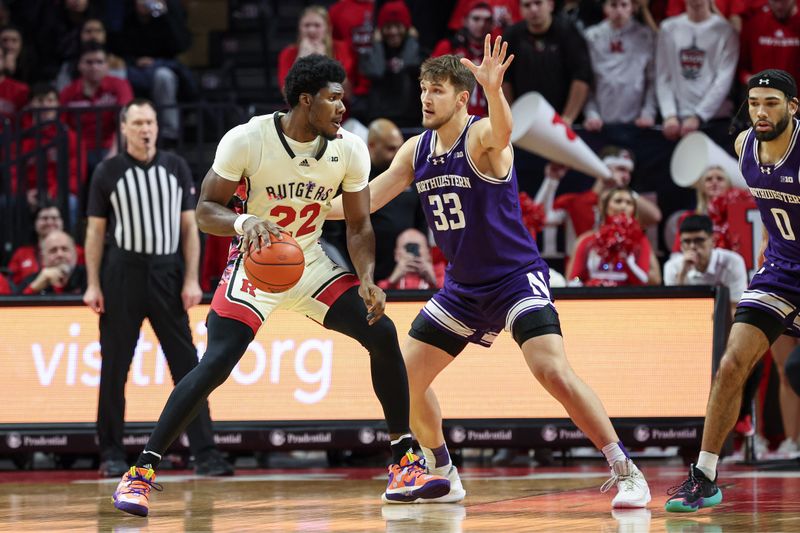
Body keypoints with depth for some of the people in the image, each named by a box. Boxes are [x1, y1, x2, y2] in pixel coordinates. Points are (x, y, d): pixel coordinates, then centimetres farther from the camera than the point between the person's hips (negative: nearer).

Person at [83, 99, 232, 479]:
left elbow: (189, 227, 7)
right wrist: (93, 285, -4)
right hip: (123, 273, -1)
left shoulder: (176, 168, 7)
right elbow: (96, 231, 3)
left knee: (186, 364, -2)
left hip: (167, 274, 1)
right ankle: (112, 454, 11)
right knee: (114, 369, 2)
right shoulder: (108, 173, 1)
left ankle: (205, 454, -2)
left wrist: (192, 280, -1)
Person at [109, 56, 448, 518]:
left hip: (311, 264, 4)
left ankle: (404, 466, 1)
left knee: (383, 333, -11)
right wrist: (243, 222, -36)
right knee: (216, 363, -21)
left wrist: (368, 279, -19)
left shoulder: (350, 150, -9)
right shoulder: (247, 140, -20)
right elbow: (206, 210, -14)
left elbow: (359, 226, 0)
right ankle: (141, 472, -11)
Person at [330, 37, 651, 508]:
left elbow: (503, 132, -43)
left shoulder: (482, 137, -18)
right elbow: (366, 200, 9)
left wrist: (494, 90, -64)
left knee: (553, 370, -24)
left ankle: (626, 472, -19)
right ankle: (443, 476, 26)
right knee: (406, 376, 8)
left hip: (517, 277, -8)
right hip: (463, 287, 8)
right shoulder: (416, 150, 3)